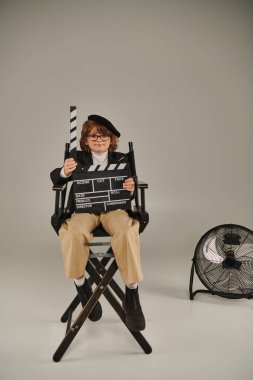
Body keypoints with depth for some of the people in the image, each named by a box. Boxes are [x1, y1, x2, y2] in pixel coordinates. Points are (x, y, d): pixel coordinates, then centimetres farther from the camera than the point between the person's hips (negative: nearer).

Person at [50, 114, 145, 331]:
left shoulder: (121, 159, 13)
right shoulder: (79, 158, 13)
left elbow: (129, 192, 7)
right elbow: (55, 179, 2)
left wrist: (131, 189, -20)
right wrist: (65, 172, -24)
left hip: (114, 207, 0)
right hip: (84, 208, 0)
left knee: (127, 232, -35)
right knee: (74, 233, -35)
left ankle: (132, 295, -22)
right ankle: (80, 283, -9)